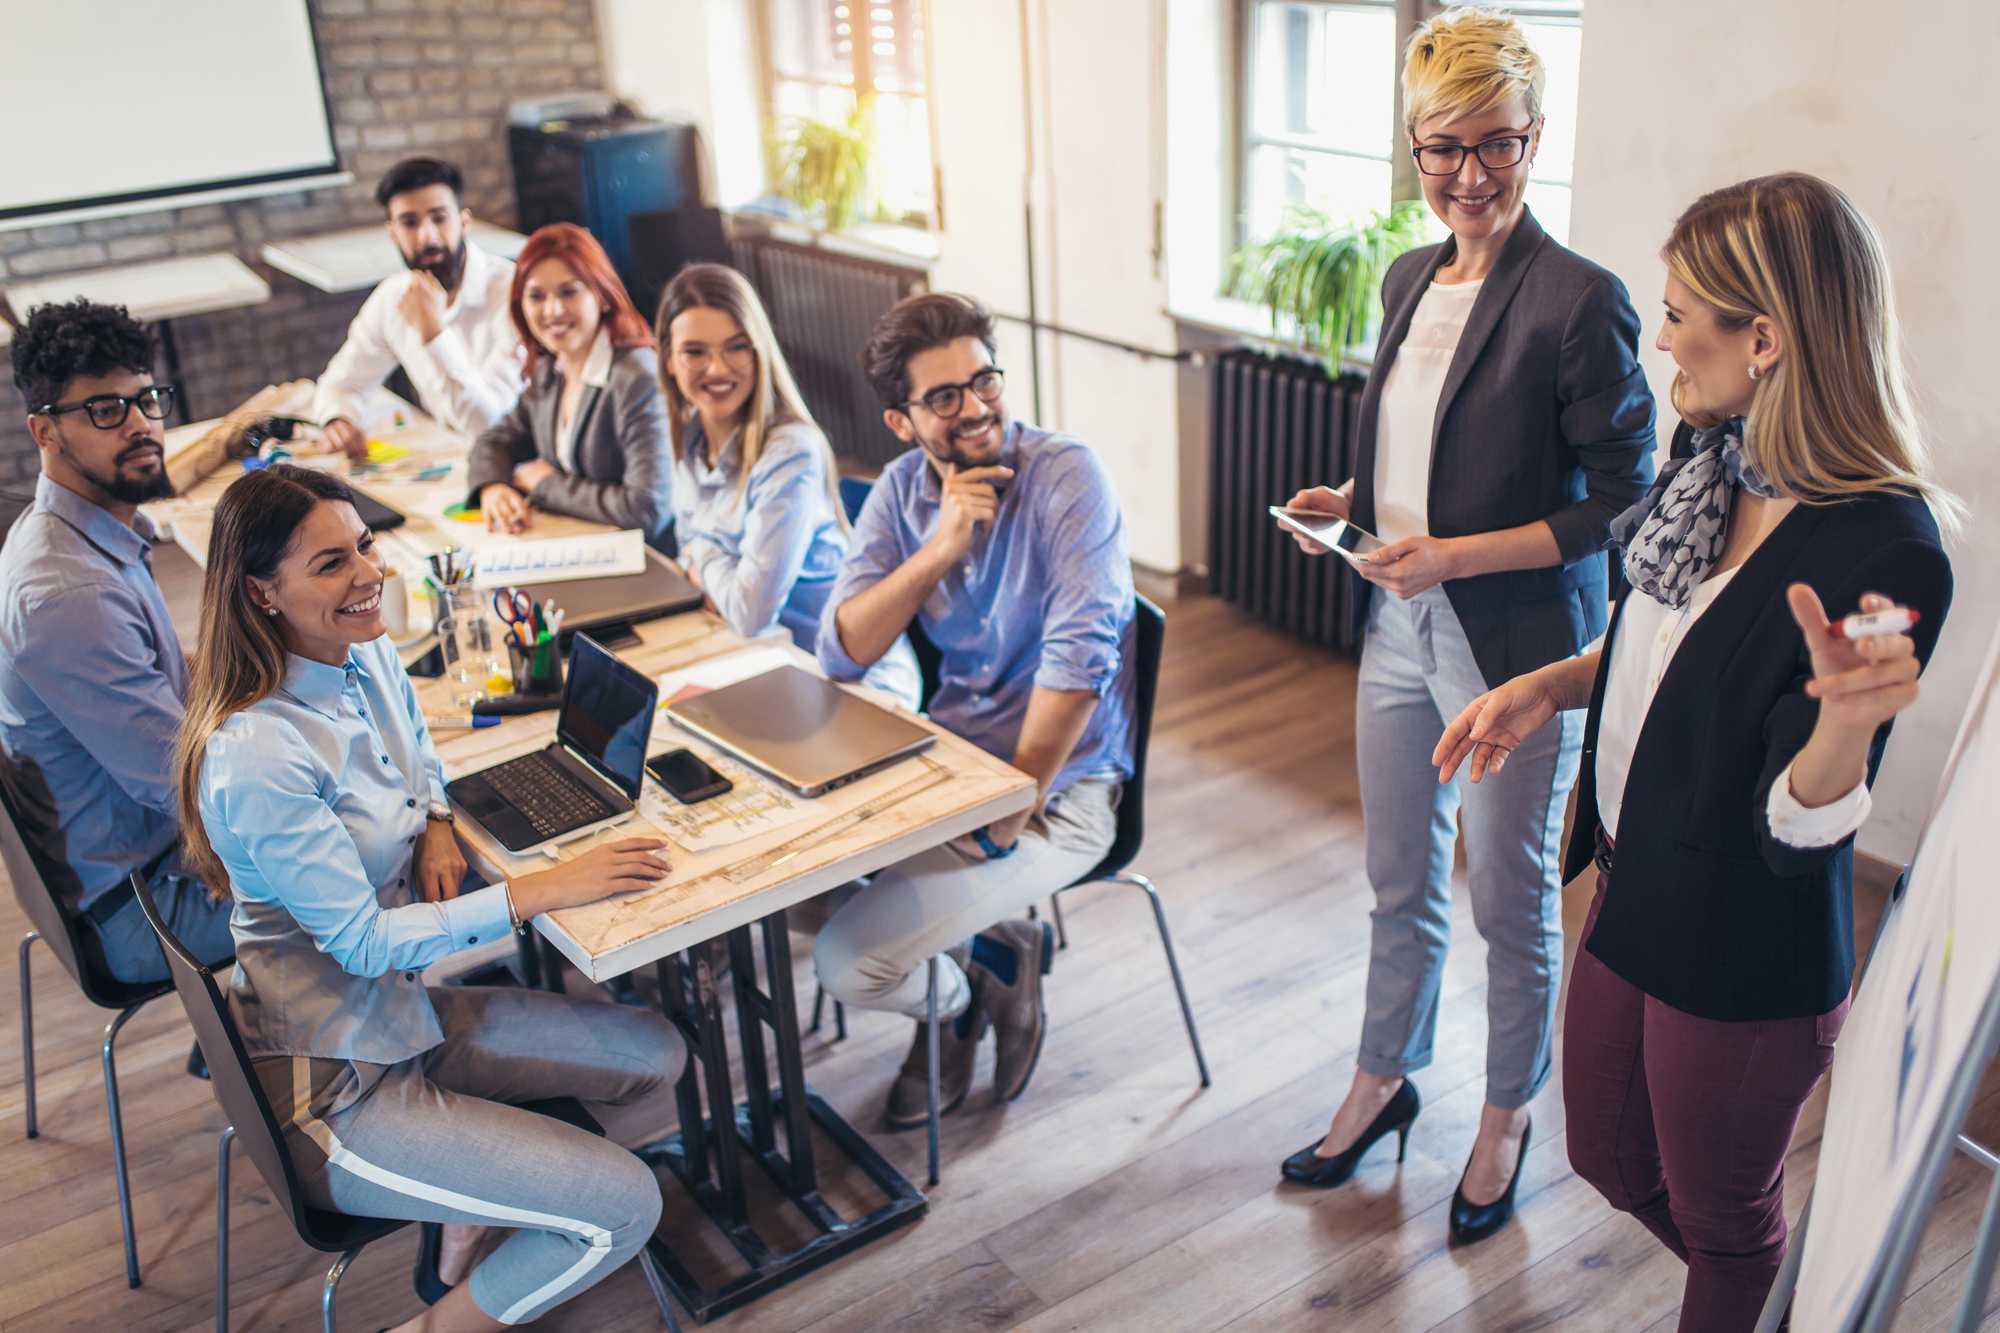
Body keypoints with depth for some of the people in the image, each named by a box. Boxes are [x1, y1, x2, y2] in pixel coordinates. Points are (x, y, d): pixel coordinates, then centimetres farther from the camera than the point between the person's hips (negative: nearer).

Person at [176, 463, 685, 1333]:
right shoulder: (254, 755, -28)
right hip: (331, 1085, -8)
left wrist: (436, 828, -2)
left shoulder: (371, 660, -2)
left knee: (655, 1054, 5)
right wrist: (539, 891, -25)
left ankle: (475, 1202, 18)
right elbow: (361, 940, -23)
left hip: (405, 1010, 8)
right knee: (626, 1209, -12)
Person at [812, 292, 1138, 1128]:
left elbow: (1080, 657, -24)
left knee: (848, 965, -16)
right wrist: (939, 549, -20)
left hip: (1059, 785, -7)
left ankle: (963, 992, 19)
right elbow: (840, 654, -8)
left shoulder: (1066, 477, -17)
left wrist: (1011, 810, -19)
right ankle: (986, 952, 16)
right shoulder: (902, 492, 0)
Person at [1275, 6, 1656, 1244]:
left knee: (1512, 904, 12)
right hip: (1401, 634, 7)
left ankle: (1509, 1115, 36)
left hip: (1518, 654, -6)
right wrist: (1355, 503, 0)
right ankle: (1383, 1083, 41)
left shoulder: (1580, 299, -17)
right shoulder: (1411, 279, 6)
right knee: (1400, 886, 20)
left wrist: (1460, 554, -21)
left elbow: (1627, 500, -15)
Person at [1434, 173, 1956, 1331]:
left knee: (1722, 1222, 19)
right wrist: (1554, 683, -2)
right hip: (1638, 892, 8)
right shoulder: (1717, 457, -5)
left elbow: (1797, 836, -25)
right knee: (1610, 1159, 27)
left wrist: (1847, 722, -43)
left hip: (1748, 962, -8)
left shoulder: (1887, 555, -29)